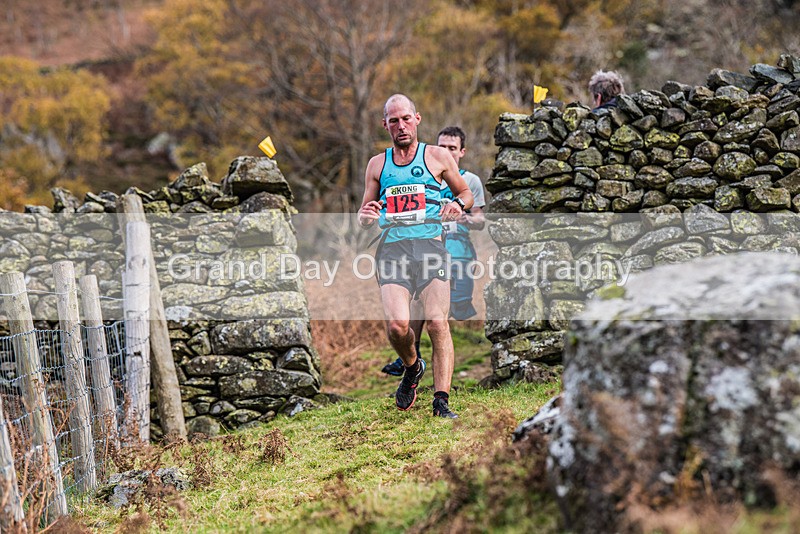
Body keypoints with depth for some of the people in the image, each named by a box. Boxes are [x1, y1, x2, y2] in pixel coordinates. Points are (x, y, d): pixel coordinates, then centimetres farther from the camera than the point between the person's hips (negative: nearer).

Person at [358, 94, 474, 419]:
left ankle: (441, 401, -11)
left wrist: (457, 204, -1)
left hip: (430, 244, -1)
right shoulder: (377, 164, 18)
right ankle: (412, 368, 14)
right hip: (392, 248, 1)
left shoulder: (437, 157, 13)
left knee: (437, 322, -16)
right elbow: (364, 216, 25)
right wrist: (366, 217, 0)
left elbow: (466, 193, 22)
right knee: (397, 324, -18)